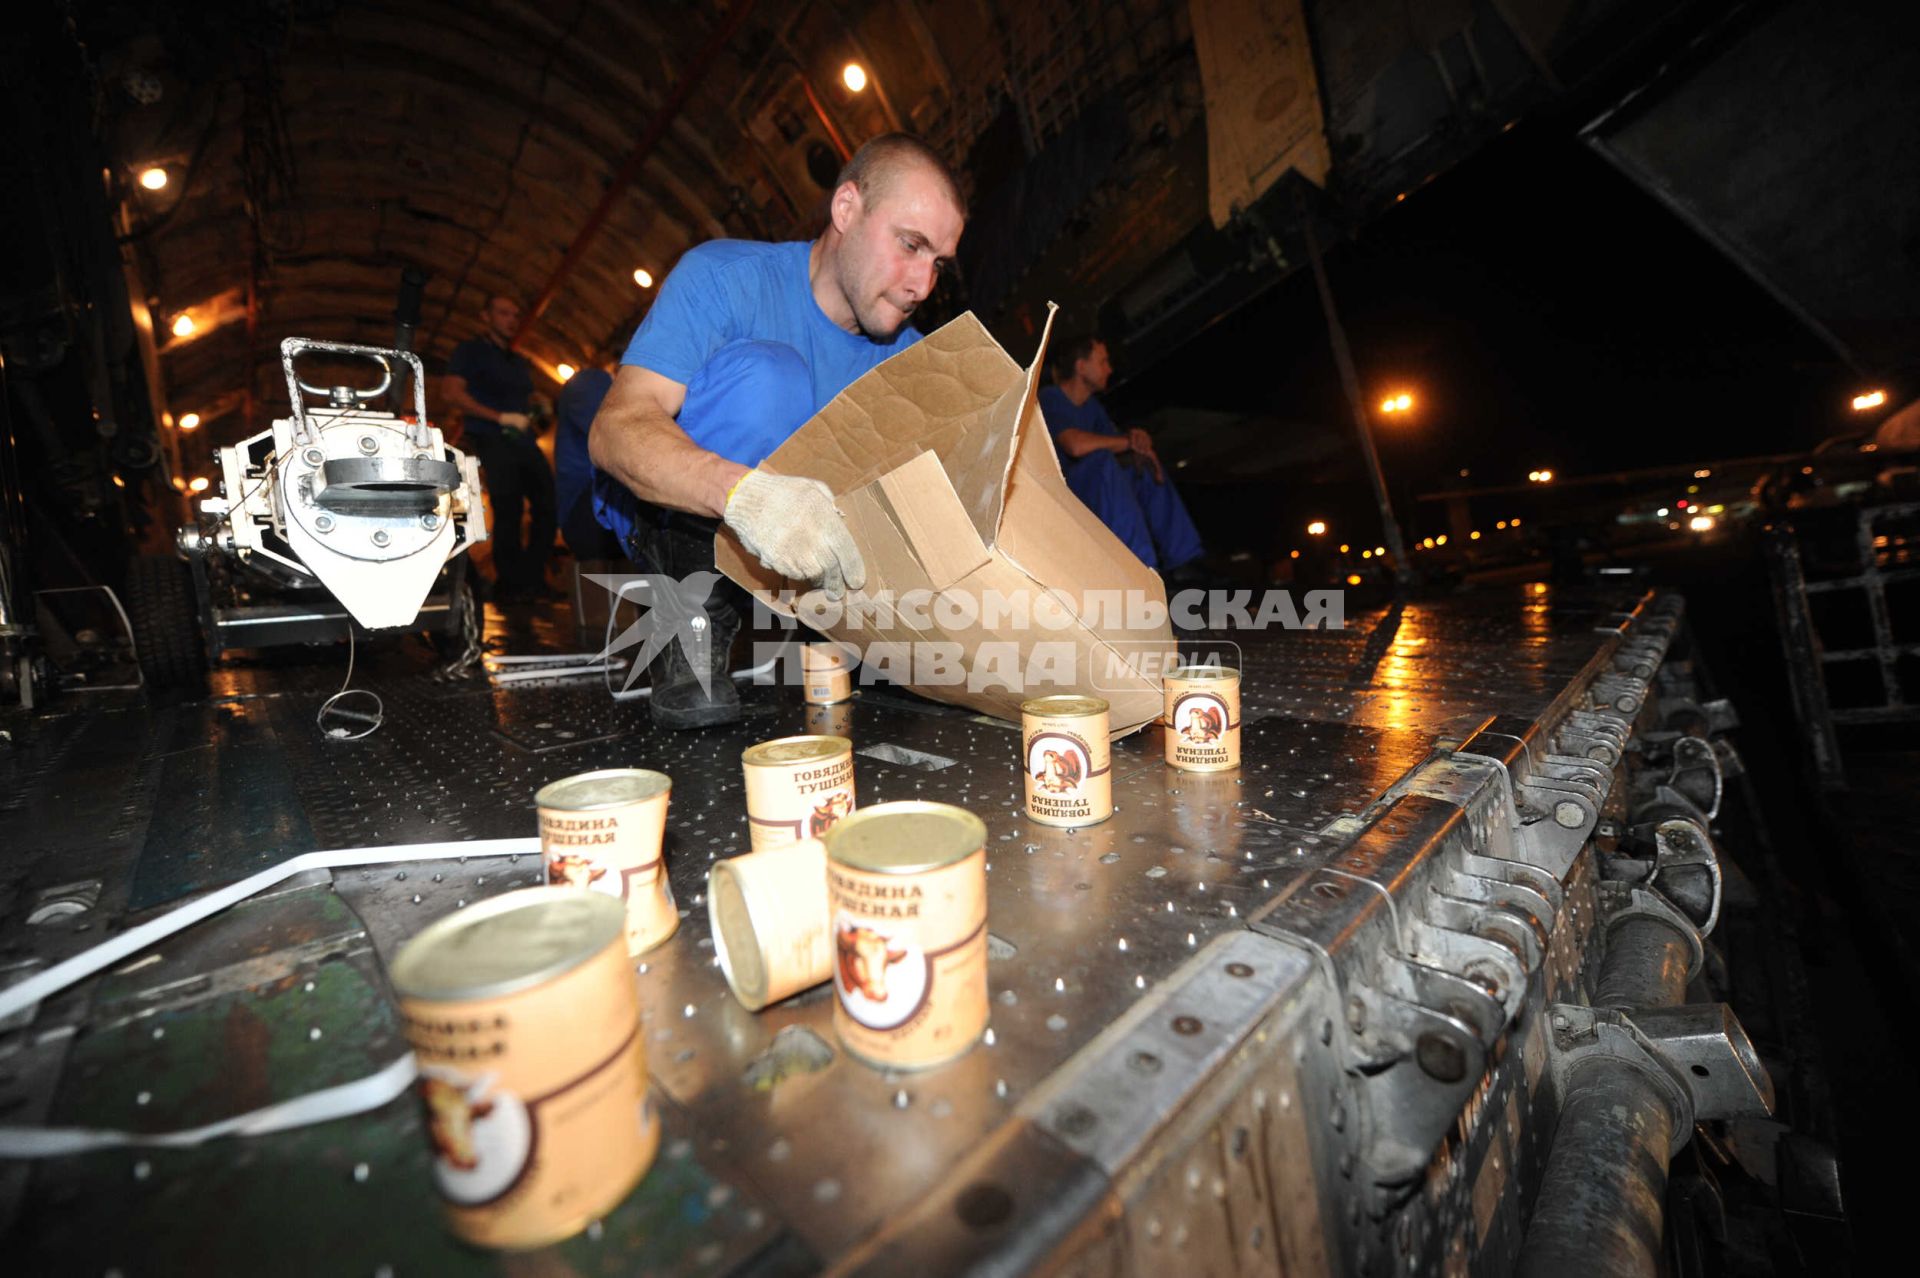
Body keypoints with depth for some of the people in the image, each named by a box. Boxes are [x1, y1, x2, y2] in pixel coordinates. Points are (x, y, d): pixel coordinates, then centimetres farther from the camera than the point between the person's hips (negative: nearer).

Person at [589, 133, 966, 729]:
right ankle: (695, 626, -22)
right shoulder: (725, 275, -15)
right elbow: (614, 430, -28)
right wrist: (744, 492, -48)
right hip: (666, 516, -4)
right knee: (764, 371, -30)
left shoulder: (909, 359, -1)